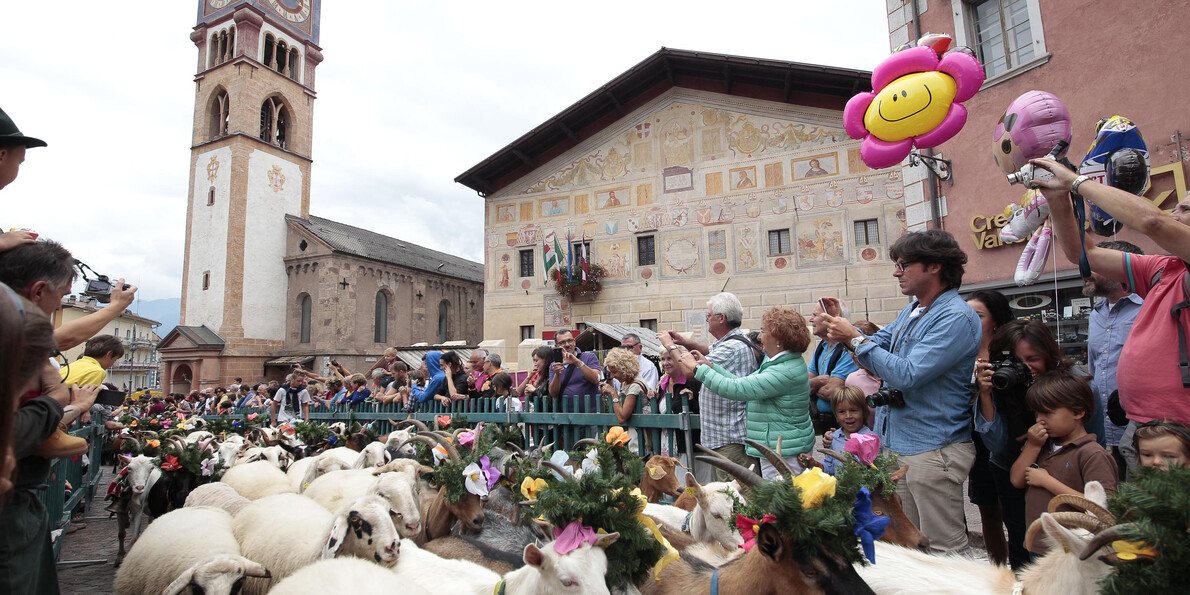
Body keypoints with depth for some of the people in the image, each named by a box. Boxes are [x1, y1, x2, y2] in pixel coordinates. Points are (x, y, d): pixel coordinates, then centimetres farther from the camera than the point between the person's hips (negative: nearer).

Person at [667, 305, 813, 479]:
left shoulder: (786, 371, -25)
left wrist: (697, 368, -18)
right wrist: (709, 365, 10)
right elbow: (744, 382, 13)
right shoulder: (778, 362, 9)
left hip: (783, 454, -10)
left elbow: (735, 389, -27)